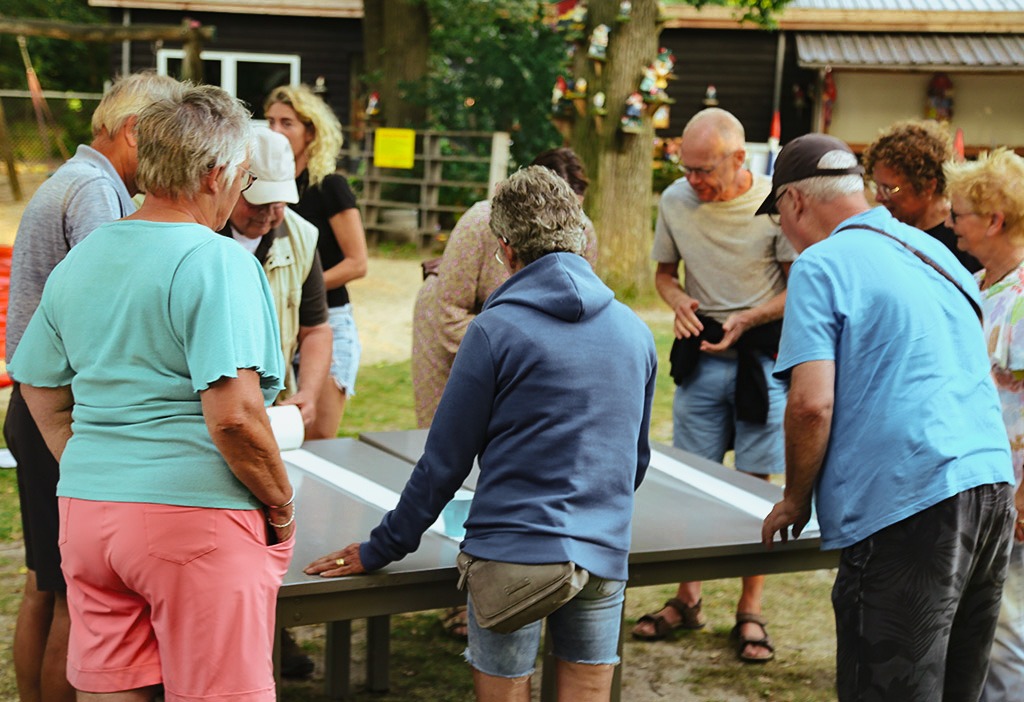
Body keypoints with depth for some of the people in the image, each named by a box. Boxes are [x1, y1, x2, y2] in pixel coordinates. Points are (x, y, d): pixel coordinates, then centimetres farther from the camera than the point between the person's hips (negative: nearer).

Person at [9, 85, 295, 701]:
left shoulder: (79, 260, 10)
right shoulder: (220, 263, -13)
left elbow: (41, 393, 18)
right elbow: (232, 415, -21)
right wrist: (282, 505, -7)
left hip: (85, 511, 7)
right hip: (195, 518, -7)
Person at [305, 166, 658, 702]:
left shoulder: (496, 330, -9)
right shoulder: (635, 332, 6)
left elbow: (444, 462, -6)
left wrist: (382, 548, 4)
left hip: (510, 556, -4)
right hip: (604, 557, 4)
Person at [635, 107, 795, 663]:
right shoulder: (675, 200, -2)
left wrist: (745, 319, -20)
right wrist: (678, 301, -10)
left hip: (763, 352, -3)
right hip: (701, 352, 3)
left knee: (755, 484, 1)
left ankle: (750, 613, 12)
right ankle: (687, 600, 22)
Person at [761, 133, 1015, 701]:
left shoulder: (822, 265, -5)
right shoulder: (937, 253, 20)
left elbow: (812, 403, -15)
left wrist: (795, 499, 0)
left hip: (908, 507, -8)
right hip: (992, 484, 8)